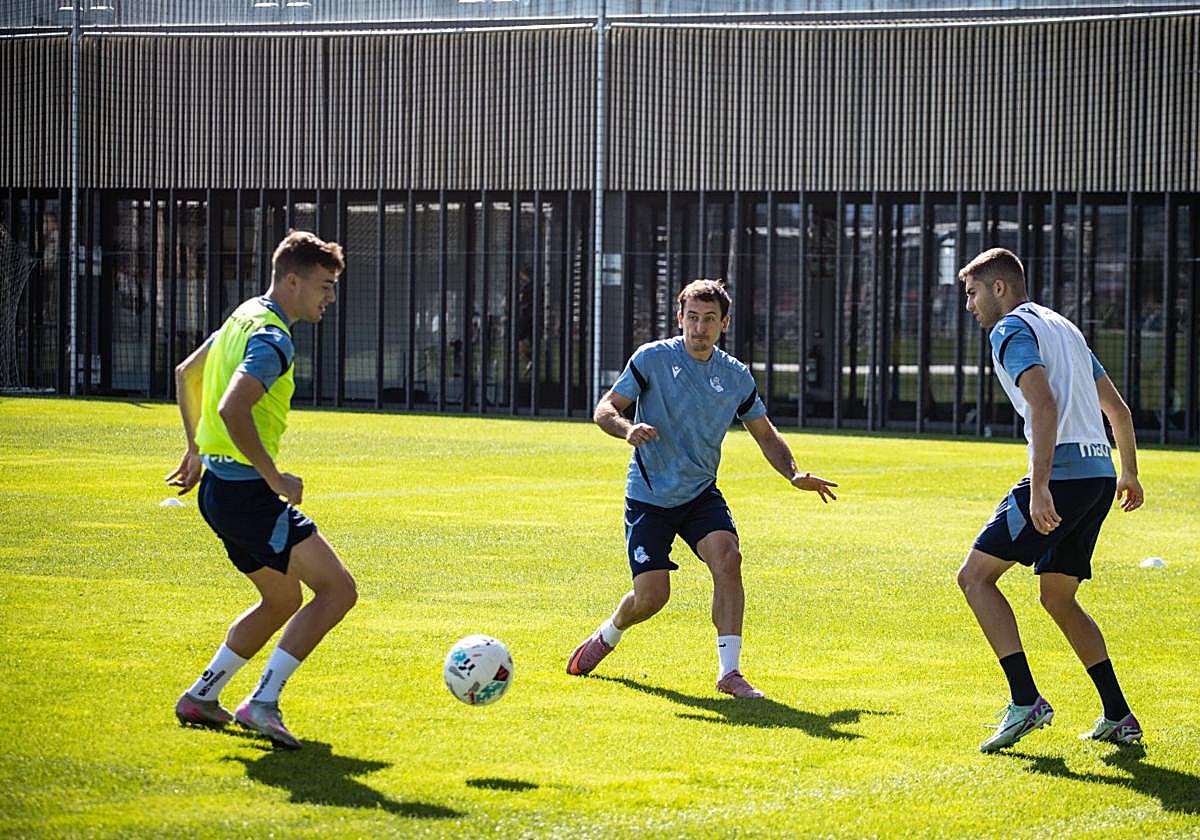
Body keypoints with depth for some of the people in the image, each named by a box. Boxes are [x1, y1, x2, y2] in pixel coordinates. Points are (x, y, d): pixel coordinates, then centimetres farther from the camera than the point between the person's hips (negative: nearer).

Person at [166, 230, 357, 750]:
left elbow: (186, 373, 28)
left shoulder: (245, 318, 14)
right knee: (338, 590, -9)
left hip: (218, 484, 10)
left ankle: (201, 697, 23)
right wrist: (275, 478, -24)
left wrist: (196, 450, 33)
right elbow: (233, 409, -32)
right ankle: (263, 703, -11)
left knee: (283, 599, 22)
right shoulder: (271, 340, -18)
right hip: (244, 489, -10)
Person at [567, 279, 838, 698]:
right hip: (649, 496, -2)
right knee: (651, 596, -7)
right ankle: (607, 636, 29)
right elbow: (605, 409, -6)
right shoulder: (653, 358, -9)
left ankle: (729, 671, -19)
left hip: (701, 493, 3)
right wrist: (627, 429, -29)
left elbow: (765, 434, 12)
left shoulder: (736, 376, 1)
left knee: (727, 557, -24)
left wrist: (794, 475, -5)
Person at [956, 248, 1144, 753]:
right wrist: (1129, 473, 37)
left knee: (975, 576, -4)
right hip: (1099, 472, 9)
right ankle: (1118, 717, 12)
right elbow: (1118, 408, 27)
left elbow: (1044, 404, -20)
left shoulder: (1011, 330, -4)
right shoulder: (1062, 327, 23)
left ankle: (1026, 702, -13)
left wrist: (1039, 487, -26)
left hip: (1062, 473, -9)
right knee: (1057, 597, 18)